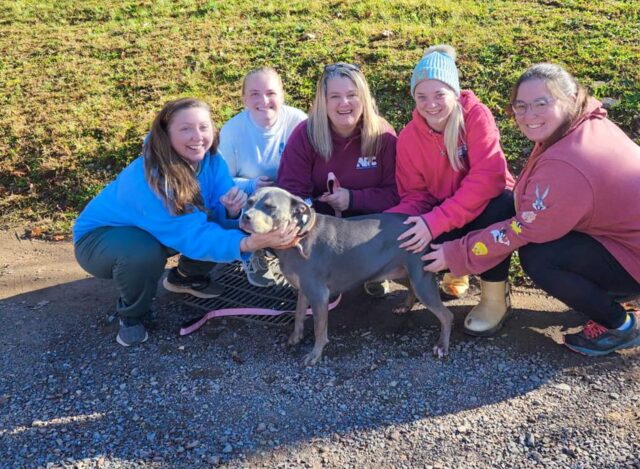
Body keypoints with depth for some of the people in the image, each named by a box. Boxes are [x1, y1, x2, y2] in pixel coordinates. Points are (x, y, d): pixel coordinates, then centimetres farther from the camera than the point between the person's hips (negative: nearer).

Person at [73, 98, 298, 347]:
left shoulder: (209, 159, -17)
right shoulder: (146, 177, -37)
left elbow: (221, 217, -16)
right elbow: (190, 234, -42)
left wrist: (232, 209, -40)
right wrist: (247, 243, -57)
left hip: (161, 233, 6)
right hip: (100, 236, -5)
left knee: (222, 222, -14)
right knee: (144, 253, -39)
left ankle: (185, 277, 14)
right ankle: (131, 314, -5)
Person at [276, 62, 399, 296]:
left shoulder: (383, 136, -14)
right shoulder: (304, 135, -14)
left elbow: (395, 192, -13)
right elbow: (291, 192, -15)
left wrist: (353, 199, -27)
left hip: (369, 217, 0)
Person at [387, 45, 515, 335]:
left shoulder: (476, 116, -19)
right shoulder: (408, 137, -7)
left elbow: (489, 176, -31)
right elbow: (414, 194, -3)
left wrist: (435, 222, -38)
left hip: (486, 206, -3)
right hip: (445, 216, 3)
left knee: (500, 206, -38)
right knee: (394, 237, -24)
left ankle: (495, 297, -14)